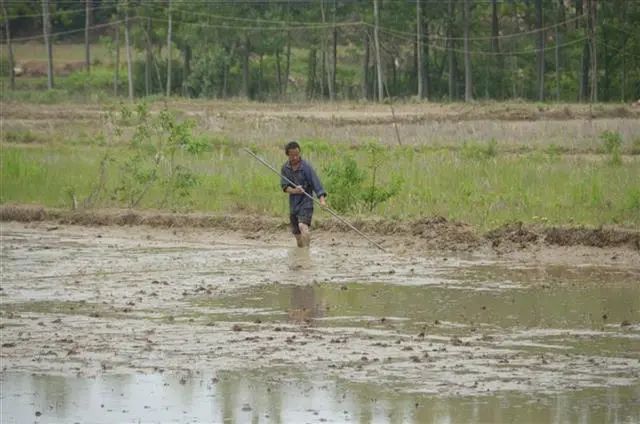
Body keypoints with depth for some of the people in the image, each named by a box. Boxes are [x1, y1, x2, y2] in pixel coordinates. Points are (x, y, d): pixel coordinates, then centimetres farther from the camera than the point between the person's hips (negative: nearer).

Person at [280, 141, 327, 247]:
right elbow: (284, 186, -2)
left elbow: (316, 183, -18)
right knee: (297, 233, 11)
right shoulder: (285, 168, 3)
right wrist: (294, 191, -24)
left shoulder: (306, 167, -11)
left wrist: (322, 199, -31)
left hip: (305, 202, -5)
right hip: (293, 203, 5)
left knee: (303, 226, -27)